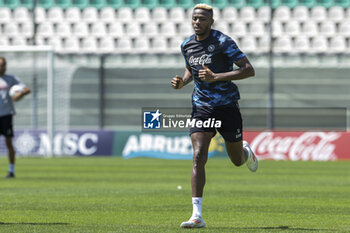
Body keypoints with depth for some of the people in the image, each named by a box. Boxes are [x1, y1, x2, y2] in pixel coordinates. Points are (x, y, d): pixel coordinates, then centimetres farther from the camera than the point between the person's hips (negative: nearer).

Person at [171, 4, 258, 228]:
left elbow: (249, 70, -18)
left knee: (237, 160, 10)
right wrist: (182, 82, 1)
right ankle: (197, 216, -18)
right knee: (198, 157, -15)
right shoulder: (187, 45, 4)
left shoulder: (223, 42, -14)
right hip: (201, 106, 3)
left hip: (227, 106, -3)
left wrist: (216, 77, -26)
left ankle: (246, 151, 52)